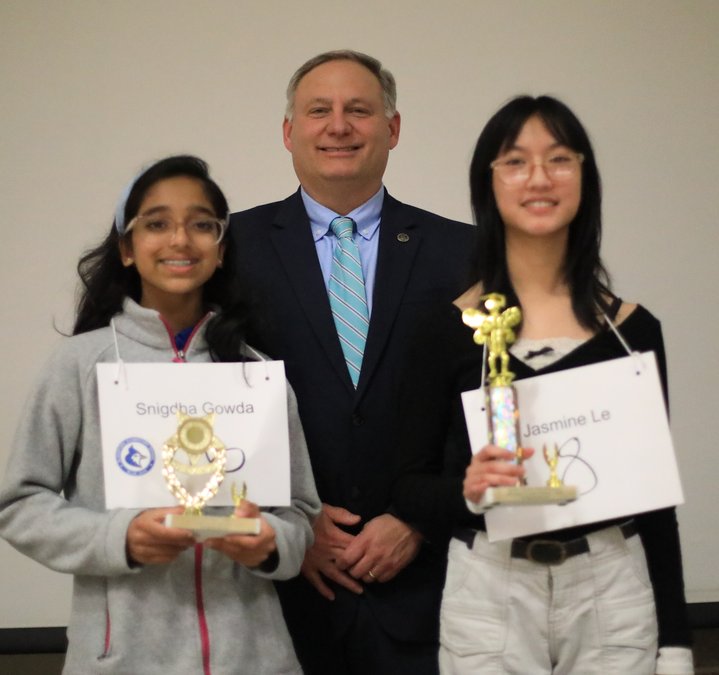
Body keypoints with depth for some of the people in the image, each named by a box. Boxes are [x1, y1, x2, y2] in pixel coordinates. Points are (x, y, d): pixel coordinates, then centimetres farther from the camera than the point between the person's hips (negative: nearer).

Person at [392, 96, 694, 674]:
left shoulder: (632, 329, 3)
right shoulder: (446, 328, -3)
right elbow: (408, 486, 0)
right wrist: (466, 491, -20)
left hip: (612, 593, 2)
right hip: (490, 596, -1)